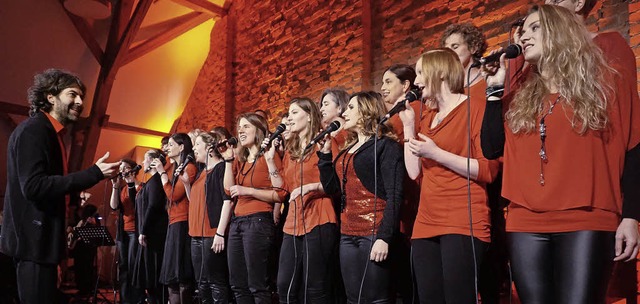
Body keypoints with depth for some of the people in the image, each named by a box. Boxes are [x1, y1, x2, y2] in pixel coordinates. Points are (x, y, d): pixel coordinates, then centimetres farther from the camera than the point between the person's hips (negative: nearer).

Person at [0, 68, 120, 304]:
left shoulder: (52, 134, 14)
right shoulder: (32, 130, -14)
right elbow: (33, 186, -25)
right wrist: (94, 173, -25)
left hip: (42, 237, 10)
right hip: (33, 239, -10)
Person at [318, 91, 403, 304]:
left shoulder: (385, 145, -5)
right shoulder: (347, 149, 19)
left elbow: (394, 195, -12)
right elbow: (331, 188, 15)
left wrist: (384, 237, -20)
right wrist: (325, 151, 11)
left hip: (374, 233, -8)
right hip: (348, 234, 8)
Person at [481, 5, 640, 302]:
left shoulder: (607, 83, 6)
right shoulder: (520, 98, 18)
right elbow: (492, 148, 9)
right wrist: (495, 90, 8)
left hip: (587, 222, -4)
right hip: (525, 224, 4)